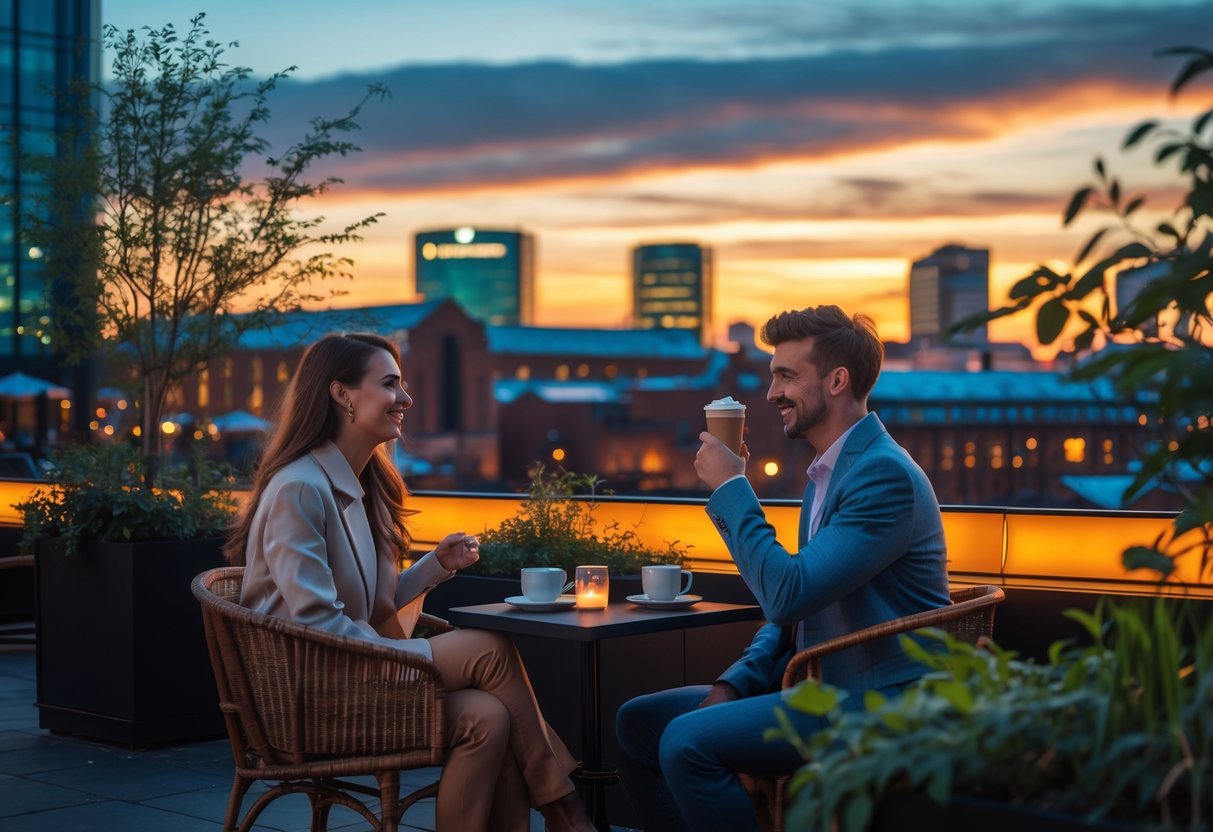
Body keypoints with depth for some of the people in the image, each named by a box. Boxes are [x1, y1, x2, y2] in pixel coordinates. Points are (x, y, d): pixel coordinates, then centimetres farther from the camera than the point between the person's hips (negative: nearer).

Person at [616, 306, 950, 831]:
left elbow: (787, 595, -24)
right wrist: (736, 683, 5)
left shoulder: (884, 473, -17)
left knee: (687, 740, -25)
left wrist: (731, 488, -15)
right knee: (638, 722, 6)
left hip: (876, 706, -10)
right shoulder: (827, 473, 14)